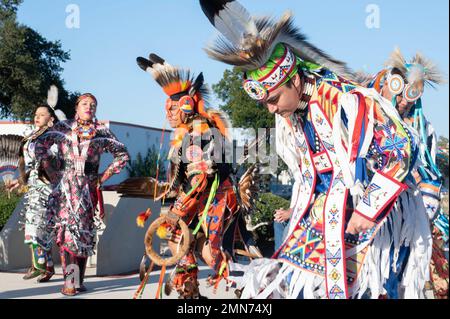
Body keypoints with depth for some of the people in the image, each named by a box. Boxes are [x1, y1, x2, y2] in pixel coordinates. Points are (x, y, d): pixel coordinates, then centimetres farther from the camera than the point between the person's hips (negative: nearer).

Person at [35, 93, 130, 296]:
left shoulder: (102, 132, 6)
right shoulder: (64, 128, 6)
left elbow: (123, 155, 10)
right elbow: (41, 144, 12)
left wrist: (105, 175, 4)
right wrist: (48, 169, 5)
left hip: (89, 188, 1)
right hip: (67, 187, -1)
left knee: (84, 233, 2)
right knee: (67, 231, -10)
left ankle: (79, 280, 9)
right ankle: (70, 281, -11)